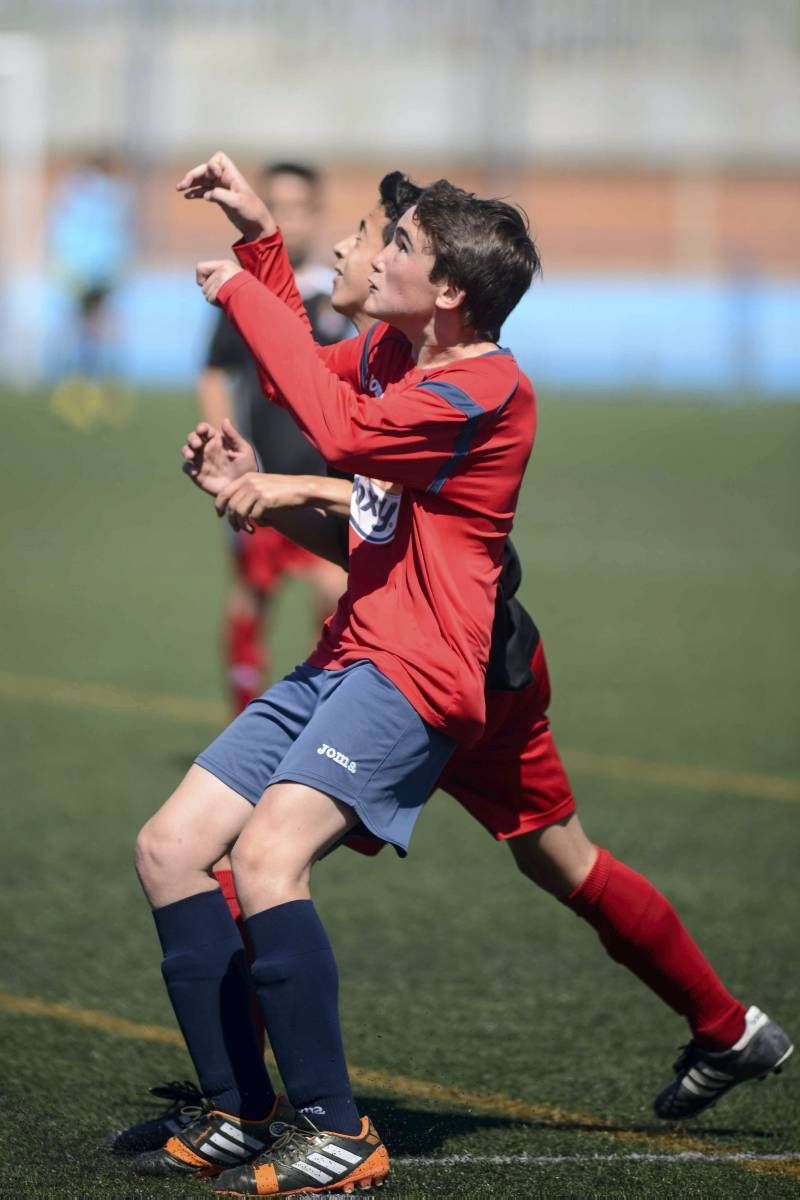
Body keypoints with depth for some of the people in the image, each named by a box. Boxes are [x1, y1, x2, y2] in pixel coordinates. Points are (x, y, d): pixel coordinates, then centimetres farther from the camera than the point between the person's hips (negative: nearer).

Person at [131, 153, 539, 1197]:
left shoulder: (486, 387, -15)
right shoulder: (395, 354, 13)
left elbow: (345, 431, -28)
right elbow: (304, 372, 35)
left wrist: (241, 293, -18)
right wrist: (261, 234, 25)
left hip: (413, 676, -10)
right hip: (340, 662, 10)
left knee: (268, 854, -29)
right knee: (169, 850, 5)